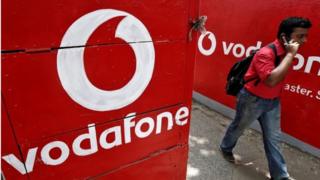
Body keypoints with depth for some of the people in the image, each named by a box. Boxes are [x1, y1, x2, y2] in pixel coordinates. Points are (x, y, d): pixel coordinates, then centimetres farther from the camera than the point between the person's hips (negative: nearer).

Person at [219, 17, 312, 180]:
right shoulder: (266, 53, -26)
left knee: (273, 137, 13)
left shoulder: (287, 52, 1)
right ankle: (225, 148, 43)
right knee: (238, 127, 16)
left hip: (273, 101, 7)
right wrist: (290, 55, -33)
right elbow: (272, 80, -39)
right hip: (252, 99, -7)